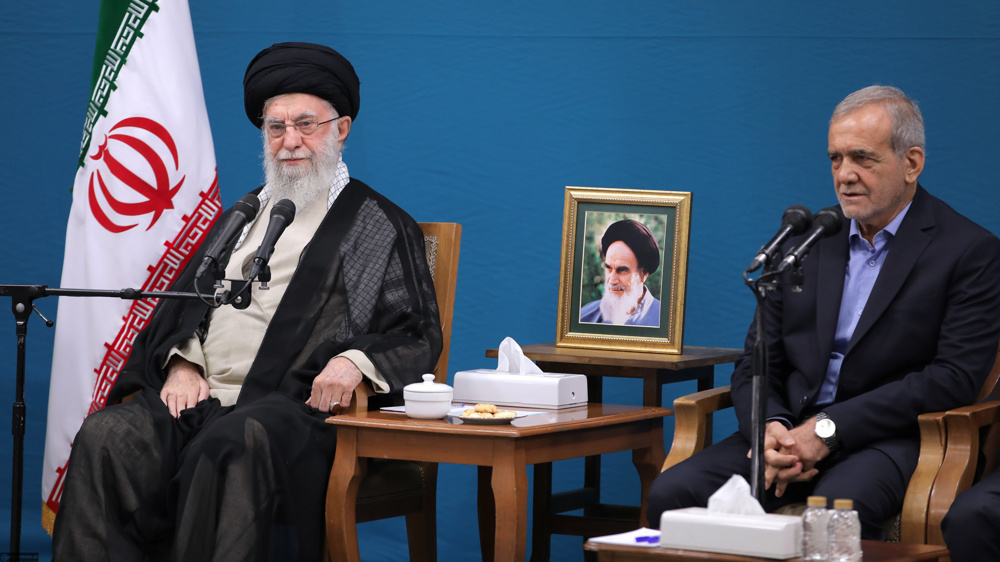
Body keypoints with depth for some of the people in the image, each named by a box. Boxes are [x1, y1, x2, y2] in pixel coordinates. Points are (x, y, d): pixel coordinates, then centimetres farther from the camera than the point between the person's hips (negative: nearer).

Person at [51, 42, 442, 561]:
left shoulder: (381, 226, 11)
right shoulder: (243, 215, 28)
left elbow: (419, 336, 4)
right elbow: (182, 302, 26)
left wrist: (355, 362, -17)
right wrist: (181, 364, 4)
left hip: (294, 404, -5)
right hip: (199, 394, 5)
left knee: (230, 445, -39)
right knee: (106, 436, -25)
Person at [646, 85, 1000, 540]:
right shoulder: (804, 241, 16)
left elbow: (956, 375, -10)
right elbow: (756, 363, 15)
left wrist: (828, 428, -16)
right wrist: (770, 427, -10)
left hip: (886, 439, -5)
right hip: (790, 431, 5)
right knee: (672, 493, -22)